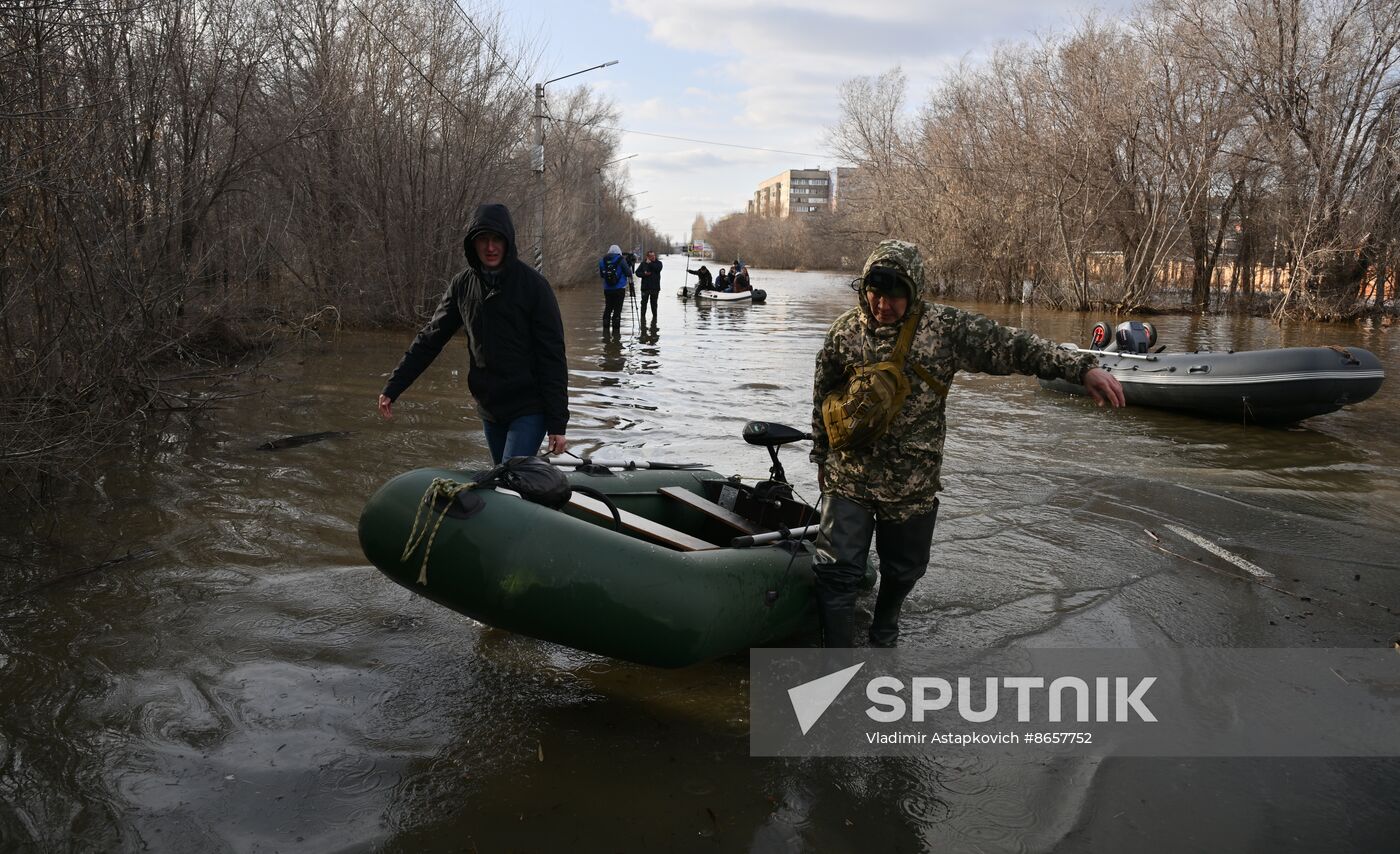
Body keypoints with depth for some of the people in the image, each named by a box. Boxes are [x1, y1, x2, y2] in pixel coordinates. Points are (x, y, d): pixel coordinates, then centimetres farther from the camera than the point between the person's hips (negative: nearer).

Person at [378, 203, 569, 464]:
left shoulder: (532, 284, -11)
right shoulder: (462, 285, 2)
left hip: (529, 410, -5)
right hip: (489, 409, 5)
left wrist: (557, 423, -14)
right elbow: (429, 339, 7)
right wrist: (392, 388, 3)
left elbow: (552, 356, -11)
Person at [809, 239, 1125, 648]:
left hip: (913, 484, 1)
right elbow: (822, 398, 10)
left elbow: (1009, 346, -13)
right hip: (849, 477, 0)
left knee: (904, 570, 17)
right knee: (836, 568, -5)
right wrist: (822, 457, 15)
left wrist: (1081, 368, -23)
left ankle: (883, 637, 46)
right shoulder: (845, 331, -2)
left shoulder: (945, 327, -7)